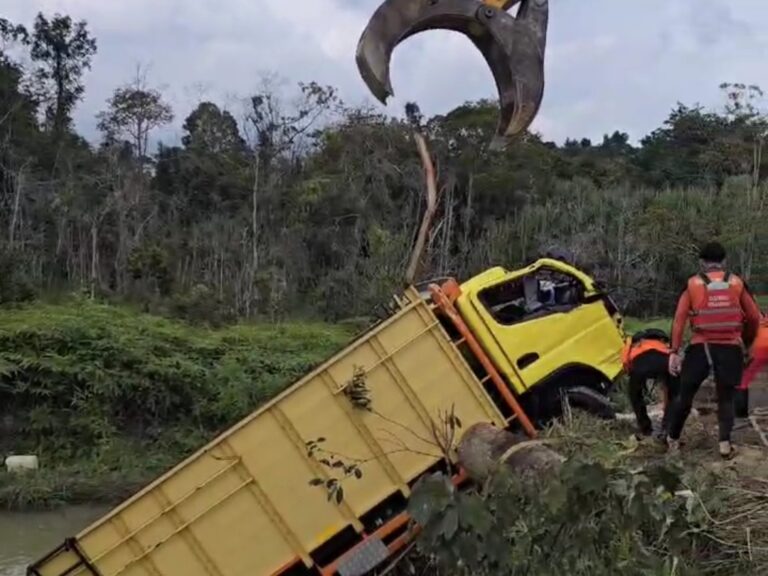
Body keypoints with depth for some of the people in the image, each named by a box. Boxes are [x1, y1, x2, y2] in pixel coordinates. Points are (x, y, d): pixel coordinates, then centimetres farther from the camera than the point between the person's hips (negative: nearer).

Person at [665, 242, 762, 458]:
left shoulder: (692, 285, 3)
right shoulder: (737, 283, 6)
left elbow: (679, 319, -3)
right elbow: (754, 318, 7)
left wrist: (674, 351, -3)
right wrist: (746, 343, 23)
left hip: (701, 348, 0)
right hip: (730, 349, 0)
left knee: (685, 395, 12)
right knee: (726, 398, 12)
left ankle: (673, 440, 20)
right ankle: (725, 443, 2)